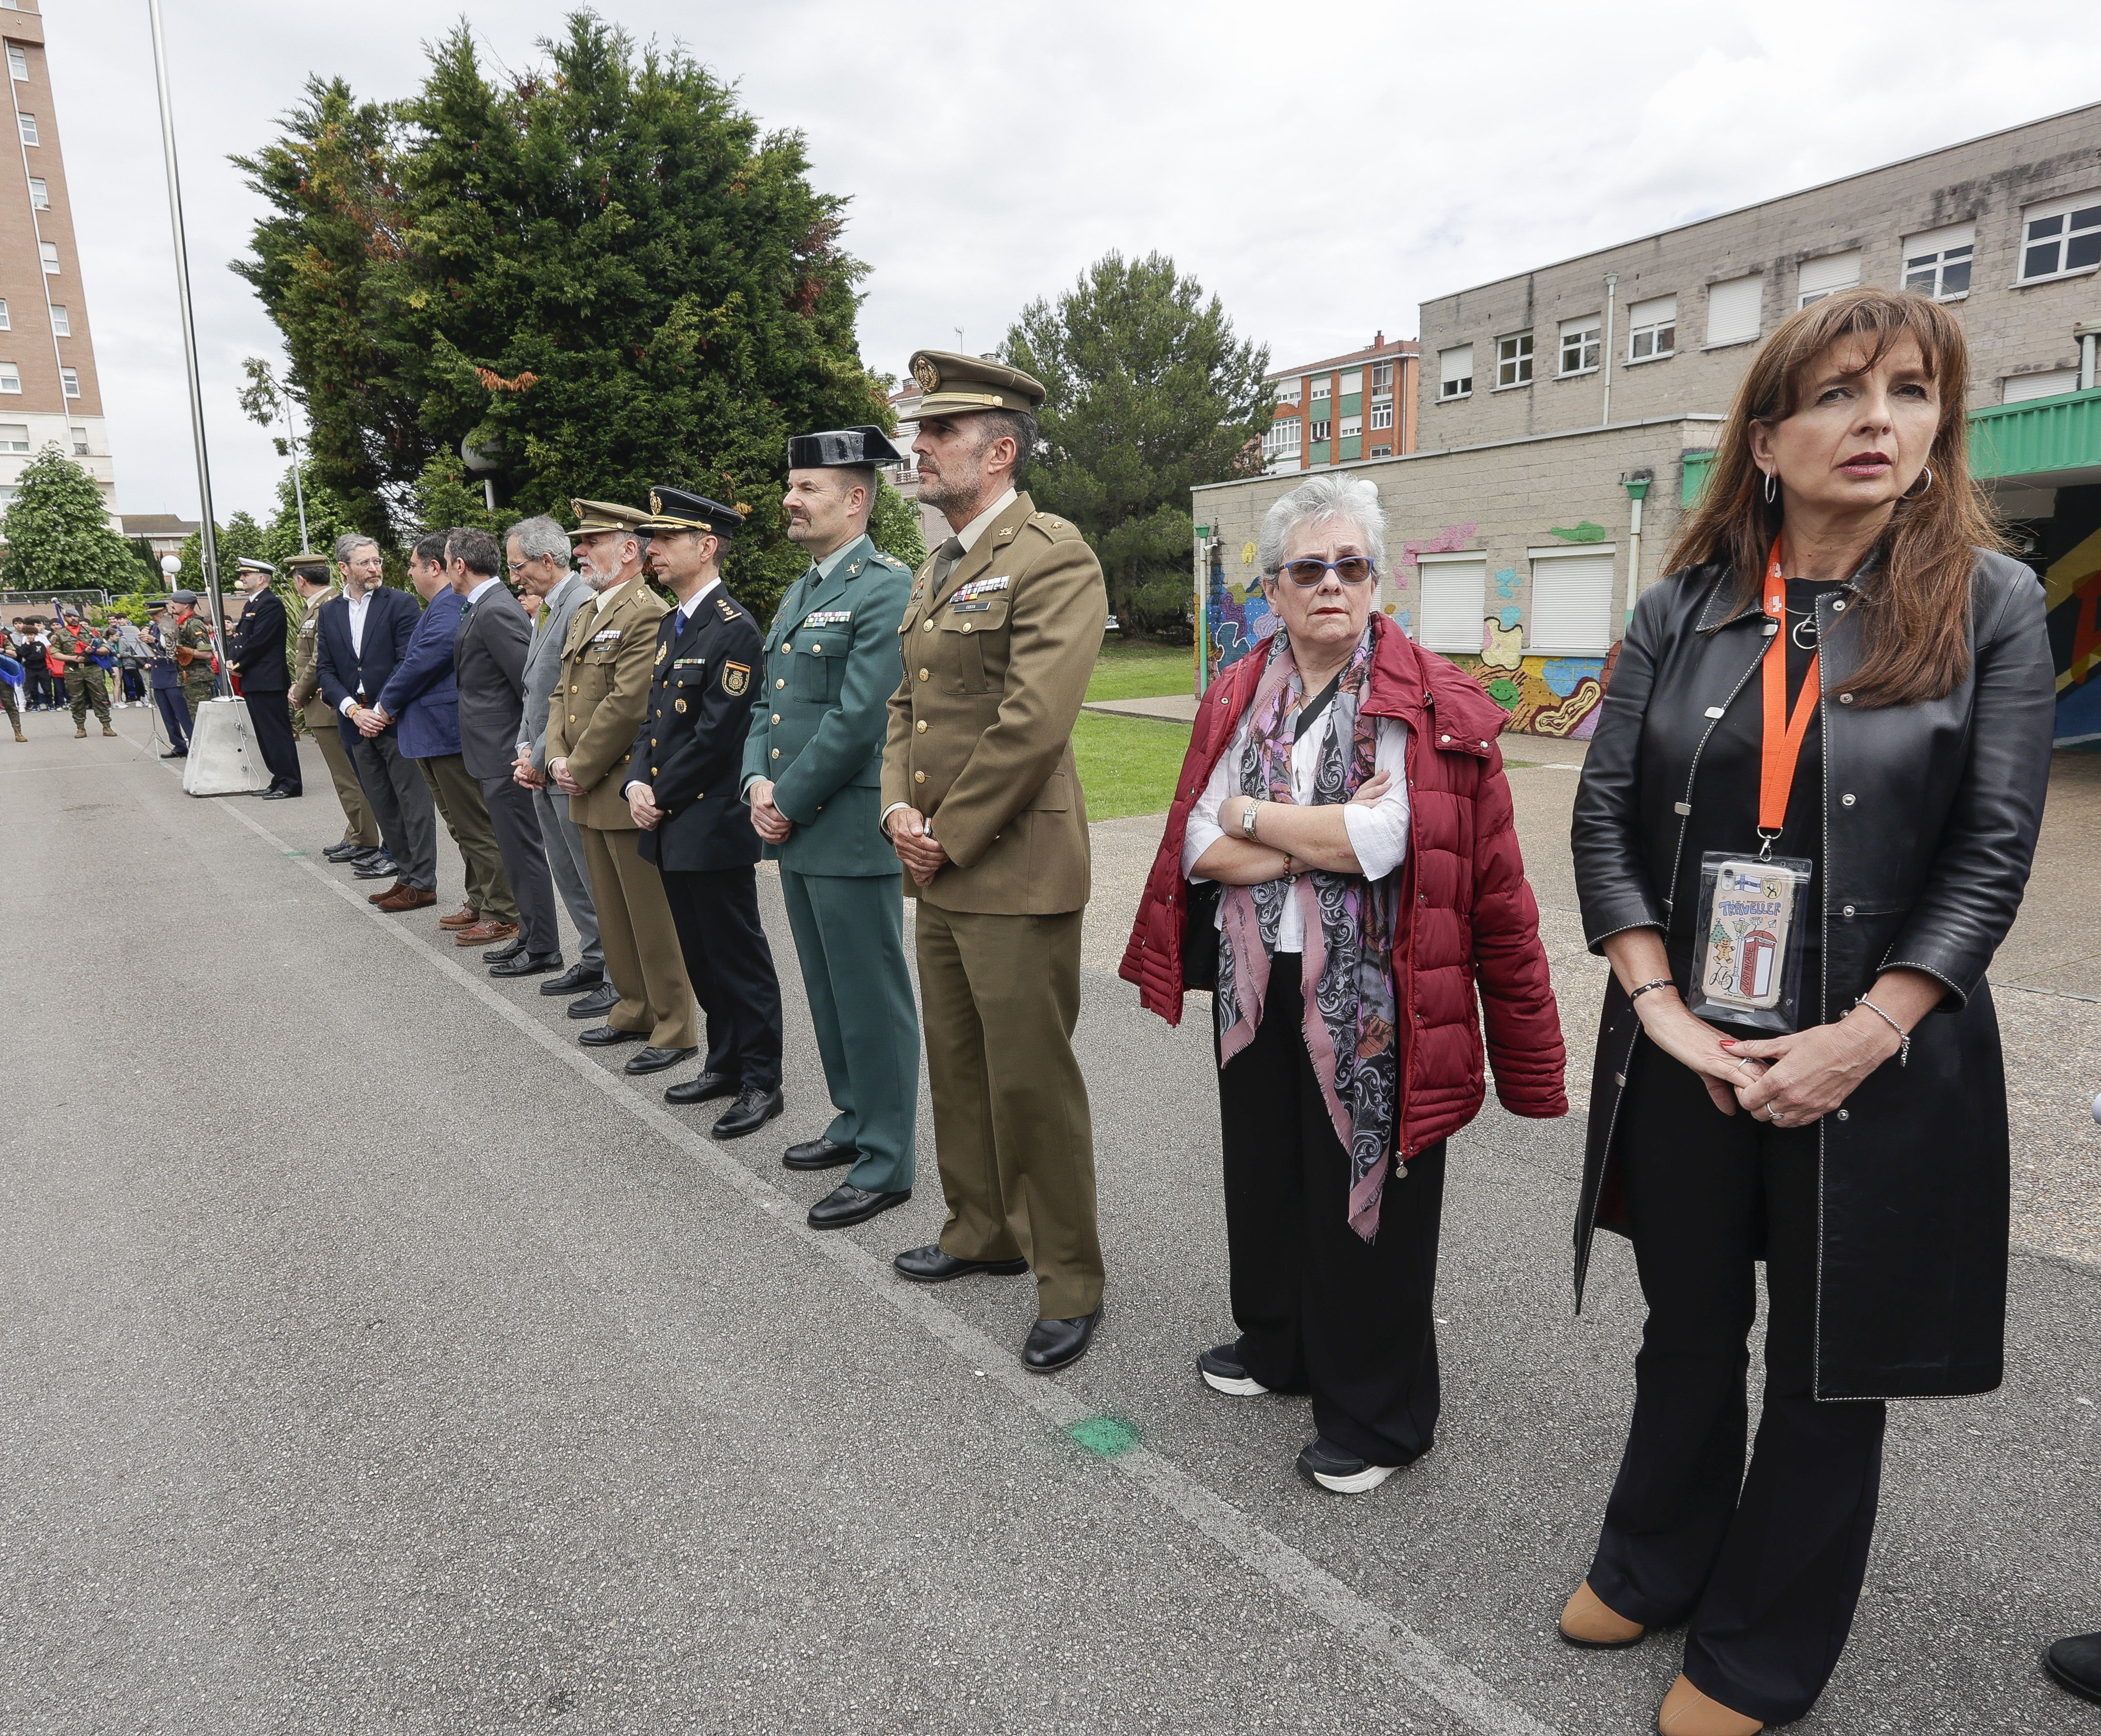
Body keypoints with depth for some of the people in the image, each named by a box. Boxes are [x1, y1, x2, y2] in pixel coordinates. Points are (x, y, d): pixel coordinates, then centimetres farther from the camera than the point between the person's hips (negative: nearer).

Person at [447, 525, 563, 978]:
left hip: (505, 755, -10)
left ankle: (542, 952, 6)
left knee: (523, 853, -2)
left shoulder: (495, 613, -18)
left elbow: (531, 682, -22)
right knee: (518, 852, 16)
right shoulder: (485, 607, 13)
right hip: (496, 754, 10)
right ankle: (531, 938, 26)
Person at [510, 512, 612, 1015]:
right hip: (543, 770, 10)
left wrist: (542, 759, -15)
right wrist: (525, 751, 8)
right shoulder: (544, 610, 15)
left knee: (599, 879, -2)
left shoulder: (585, 606, -17)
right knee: (569, 877, 17)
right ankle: (594, 961, 29)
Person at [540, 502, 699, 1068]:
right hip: (590, 794, 10)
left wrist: (581, 769, -14)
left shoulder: (647, 614, -14)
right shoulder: (584, 614, 17)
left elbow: (627, 706, -21)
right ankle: (635, 1010, 31)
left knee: (652, 916, -1)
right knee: (612, 913, 17)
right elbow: (563, 694, 18)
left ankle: (674, 1028, 9)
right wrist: (558, 758, 1)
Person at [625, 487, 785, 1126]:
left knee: (739, 956, 0)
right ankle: (725, 1065, 29)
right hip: (671, 827, 9)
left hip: (714, 826, -9)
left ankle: (761, 1081, 11)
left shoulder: (733, 630, -14)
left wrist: (662, 797, -11)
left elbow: (716, 736, -18)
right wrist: (636, 784, 1)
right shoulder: (672, 626, 15)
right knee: (700, 956, 16)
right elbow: (653, 718, 17)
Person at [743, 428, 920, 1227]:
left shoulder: (886, 588, -12)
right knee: (828, 990, 18)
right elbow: (767, 699, 18)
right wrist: (757, 782, 1)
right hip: (794, 828, 9)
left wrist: (790, 802, -13)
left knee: (872, 998, 0)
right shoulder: (799, 593, 17)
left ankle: (886, 1162, 11)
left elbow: (858, 717, -19)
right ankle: (856, 1120, 34)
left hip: (852, 829, -9)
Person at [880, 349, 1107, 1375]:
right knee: (957, 1064, 19)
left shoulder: (1053, 558, -13)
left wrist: (951, 836, -14)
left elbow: (1033, 723, -21)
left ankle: (1069, 1283, 17)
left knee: (1031, 1080, 0)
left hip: (1015, 871, -9)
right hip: (938, 868, 9)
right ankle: (983, 1231, 38)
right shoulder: (934, 572, 16)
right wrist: (899, 809, 1)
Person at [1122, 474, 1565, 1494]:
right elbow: (1199, 851, -5)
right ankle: (1277, 1343, 43)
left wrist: (1248, 816, -11)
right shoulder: (1236, 699, 6)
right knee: (1265, 1171, 19)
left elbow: (1381, 840, -22)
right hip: (1256, 984, 5)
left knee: (1365, 1193, 5)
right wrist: (1327, 837, -17)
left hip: (1371, 997, -5)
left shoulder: (1429, 704, -8)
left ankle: (1377, 1416, 25)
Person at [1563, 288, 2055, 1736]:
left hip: (1879, 1062, -2)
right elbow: (1606, 811, -1)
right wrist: (1655, 1001, -11)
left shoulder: (1989, 604, -3)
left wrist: (1862, 1040, -16)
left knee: (1832, 1366, 13)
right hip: (1685, 1052, 2)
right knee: (1689, 1329, 19)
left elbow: (1992, 851, -8)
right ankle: (1655, 1564, 44)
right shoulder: (1683, 611, 2)